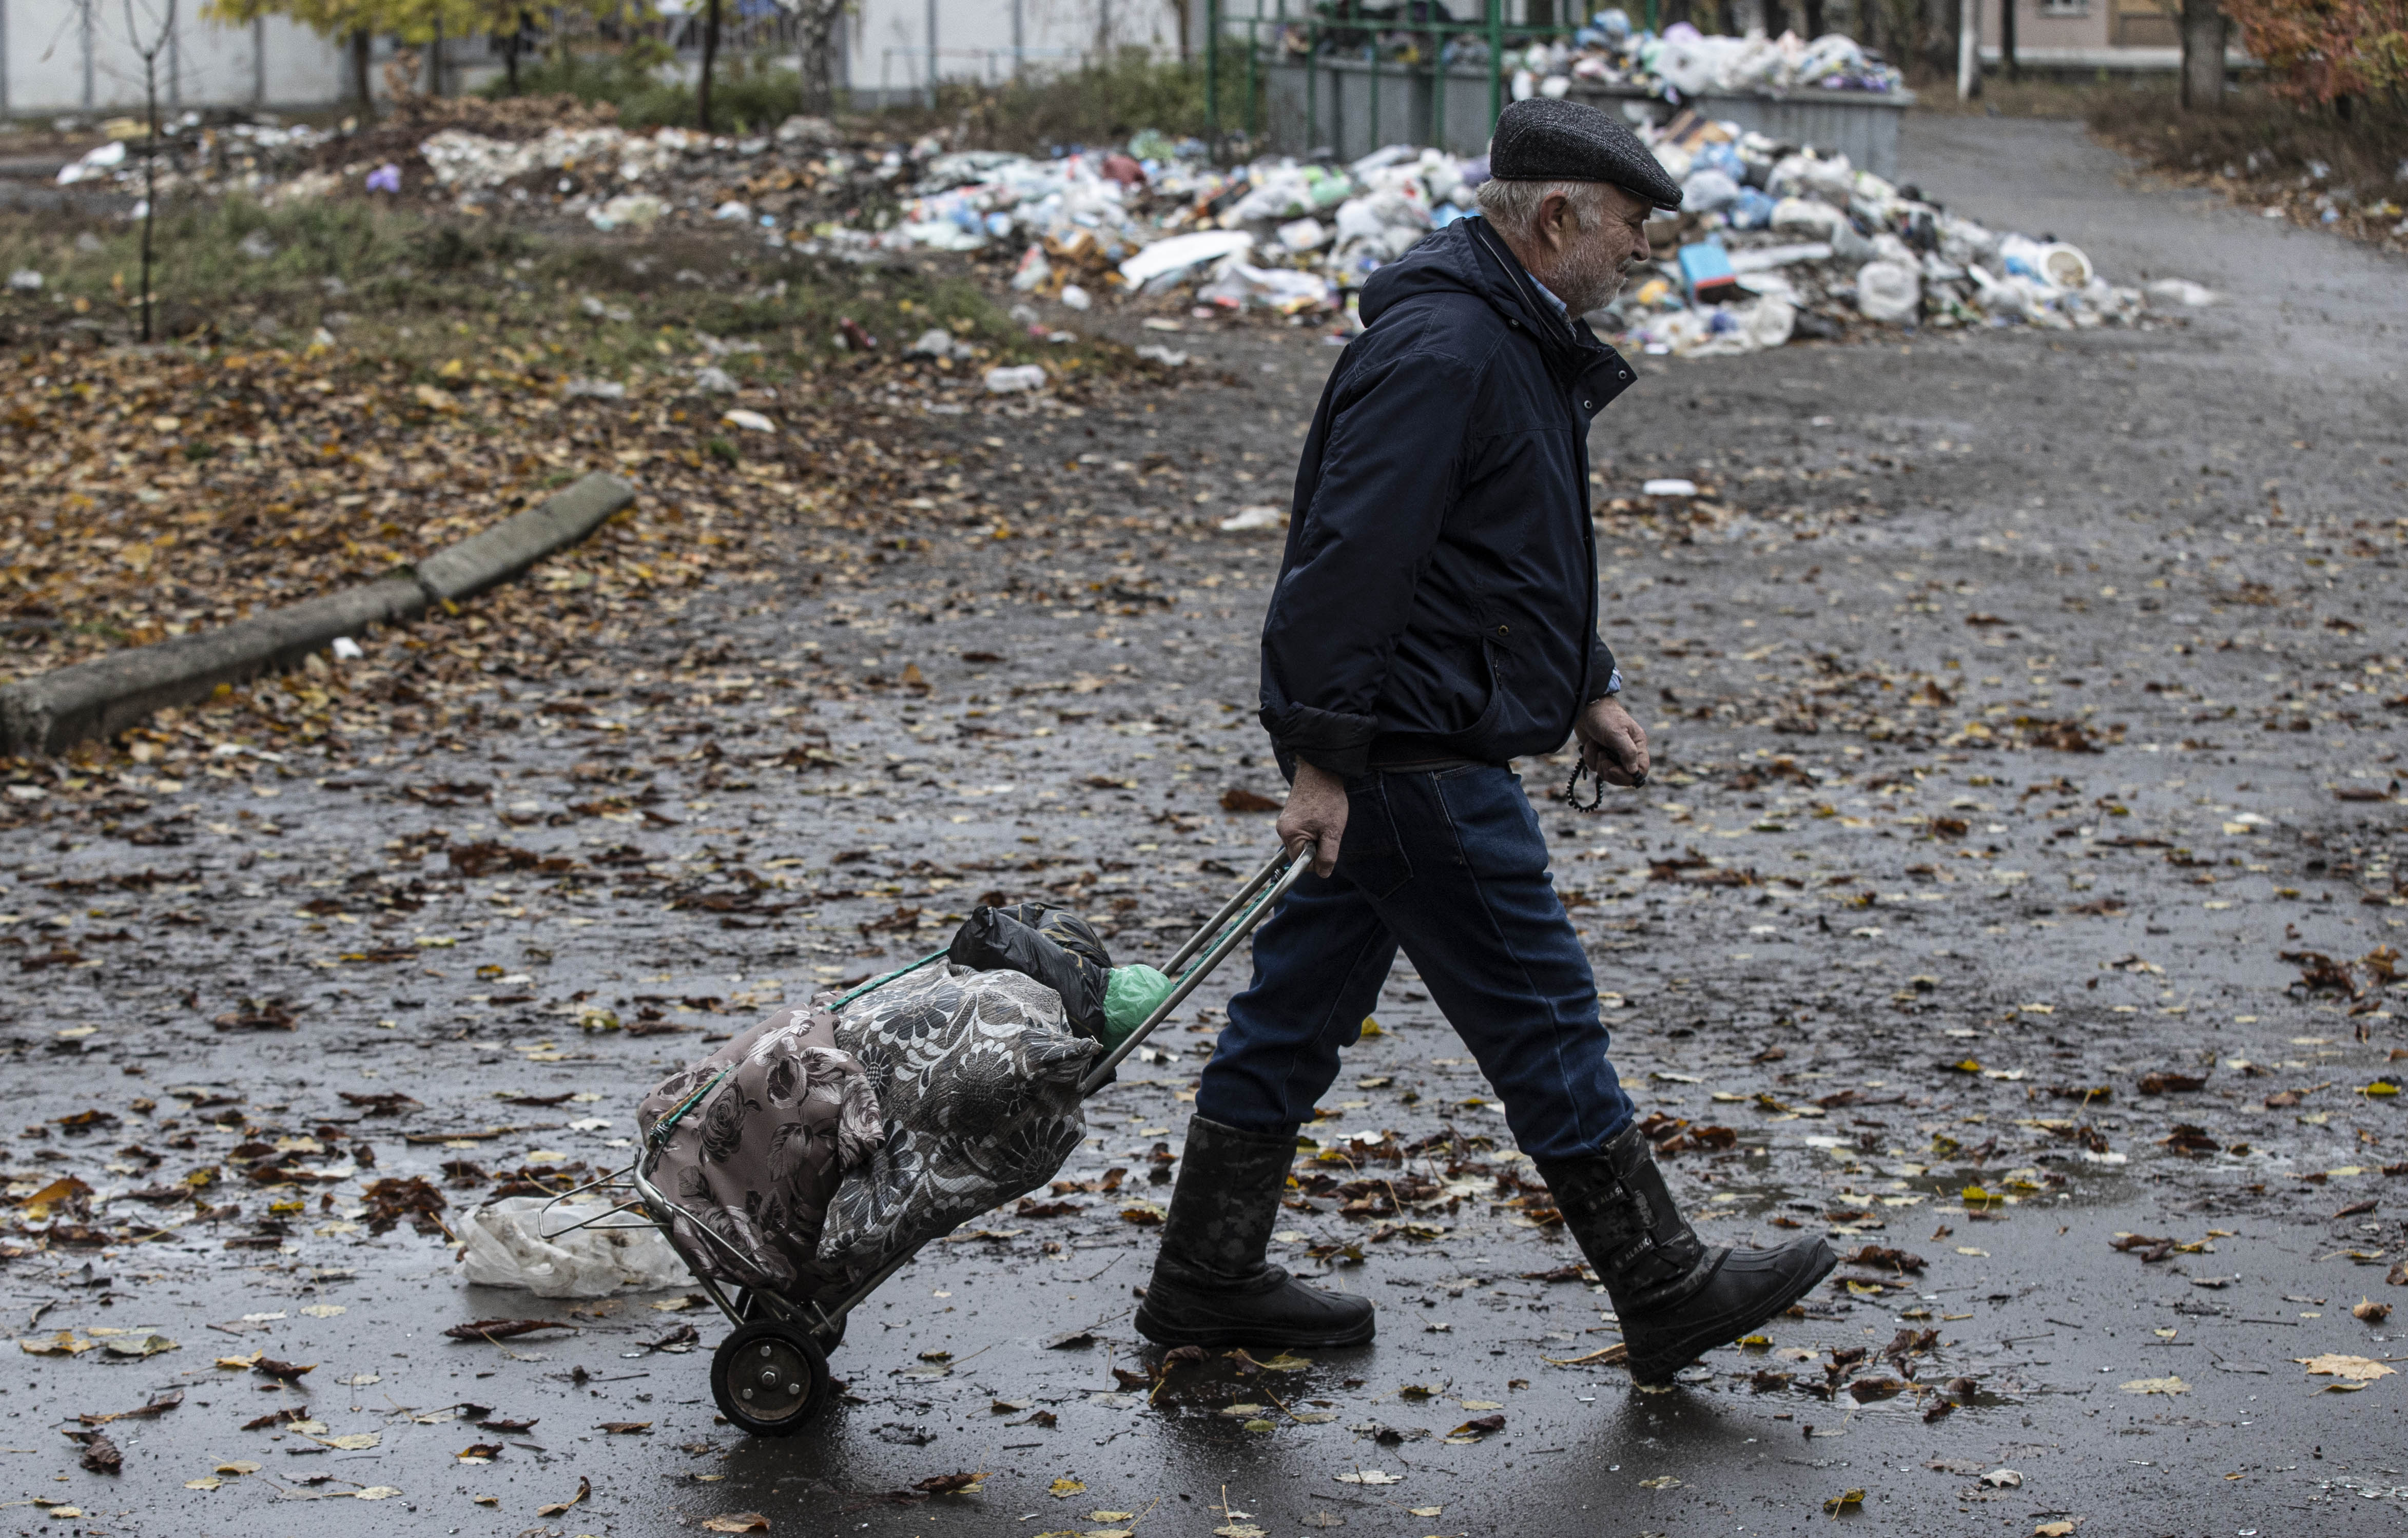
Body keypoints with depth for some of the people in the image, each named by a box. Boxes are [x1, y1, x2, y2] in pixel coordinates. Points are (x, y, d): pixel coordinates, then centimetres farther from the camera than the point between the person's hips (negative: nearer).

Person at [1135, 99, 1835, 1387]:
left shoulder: (1518, 343, 16)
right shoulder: (1441, 349, -19)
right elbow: (1353, 556, -24)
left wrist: (1586, 689, 24)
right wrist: (1324, 760, -25)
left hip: (1404, 748, 11)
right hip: (1416, 752, -11)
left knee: (1301, 1005, 14)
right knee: (1540, 1015, -2)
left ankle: (1206, 1281, 23)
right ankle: (1666, 1294, 7)